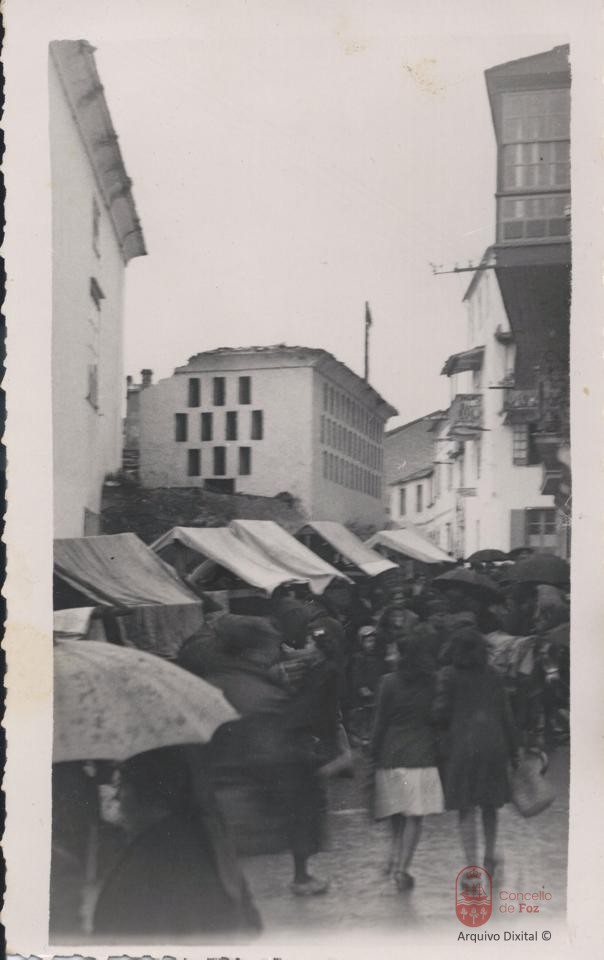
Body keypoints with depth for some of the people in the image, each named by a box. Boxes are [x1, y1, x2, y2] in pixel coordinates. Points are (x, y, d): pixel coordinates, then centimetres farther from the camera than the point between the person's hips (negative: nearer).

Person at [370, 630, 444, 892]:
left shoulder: (389, 682, -5)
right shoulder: (433, 682, -3)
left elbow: (380, 722, -3)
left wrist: (374, 754, 5)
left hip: (391, 753, 1)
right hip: (423, 753, -1)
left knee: (396, 814, 19)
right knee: (415, 816, 1)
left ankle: (396, 859, 24)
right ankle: (401, 867, -6)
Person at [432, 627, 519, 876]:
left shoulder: (448, 675, -5)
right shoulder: (491, 676, 4)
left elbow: (440, 713, -10)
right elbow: (505, 715, 4)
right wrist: (513, 749, 11)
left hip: (462, 745, -3)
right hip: (493, 744, 3)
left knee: (466, 809, 2)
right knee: (490, 805, 20)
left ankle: (472, 867, -3)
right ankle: (489, 858, 30)